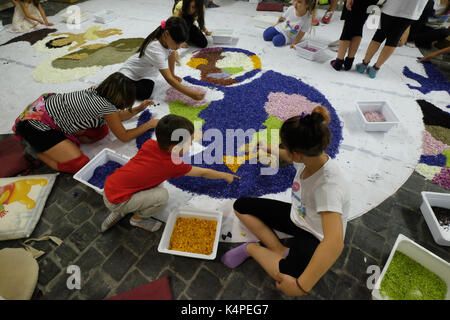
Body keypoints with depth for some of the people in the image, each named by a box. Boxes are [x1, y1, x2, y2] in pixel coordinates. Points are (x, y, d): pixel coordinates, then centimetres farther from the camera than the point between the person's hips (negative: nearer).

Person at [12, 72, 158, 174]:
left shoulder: (97, 92, -3)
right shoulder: (106, 106, -27)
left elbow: (117, 116, 15)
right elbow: (124, 137, -14)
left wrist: (138, 109, 10)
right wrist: (150, 124, -7)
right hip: (36, 124, -9)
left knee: (102, 131, 4)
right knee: (80, 164, -14)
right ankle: (35, 150, 4)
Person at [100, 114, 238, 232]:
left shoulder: (149, 144, -4)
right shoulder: (173, 165, -20)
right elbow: (203, 173, -6)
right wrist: (225, 176, 8)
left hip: (109, 185, 8)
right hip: (116, 201, -8)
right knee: (162, 195, -17)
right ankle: (138, 219, 12)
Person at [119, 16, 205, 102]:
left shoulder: (169, 40, -18)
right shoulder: (155, 49, -38)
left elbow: (172, 54, 7)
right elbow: (169, 79, -41)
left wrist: (173, 74, 11)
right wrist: (191, 94, -44)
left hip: (147, 73, 4)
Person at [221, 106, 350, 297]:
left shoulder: (329, 184, -37)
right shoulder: (308, 157, -15)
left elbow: (334, 243, -45)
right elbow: (289, 158, 12)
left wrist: (301, 286, -41)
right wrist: (269, 149, 30)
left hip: (316, 236, -6)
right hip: (297, 215, 7)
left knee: (290, 285, -35)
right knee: (241, 206, -4)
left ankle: (252, 248, -7)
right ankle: (281, 252, -9)